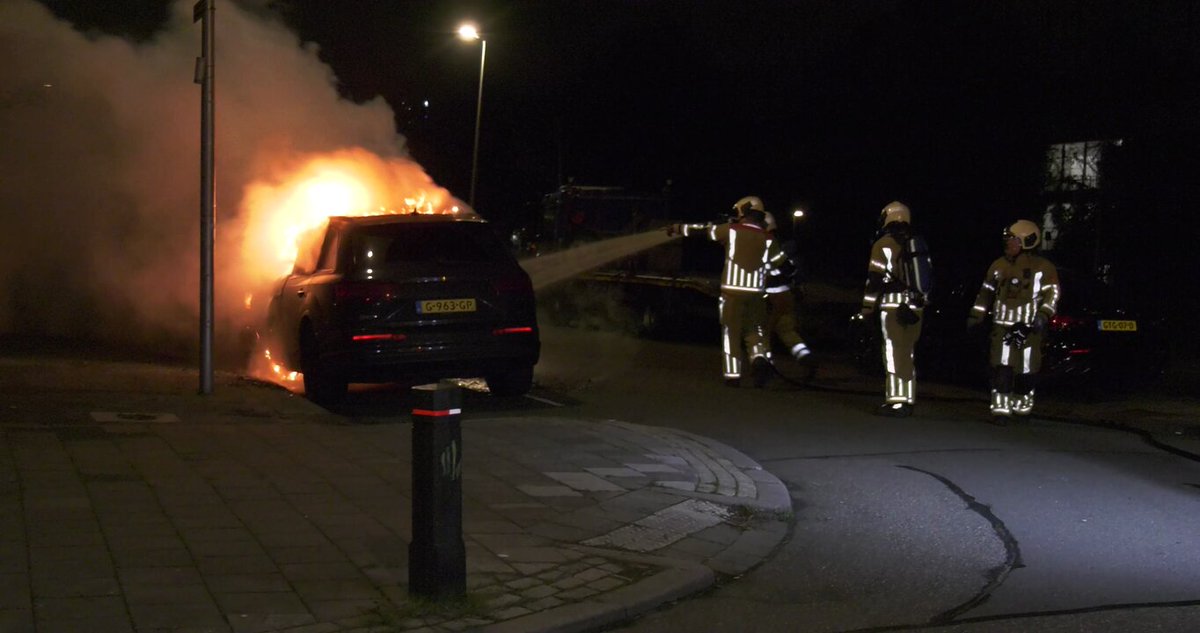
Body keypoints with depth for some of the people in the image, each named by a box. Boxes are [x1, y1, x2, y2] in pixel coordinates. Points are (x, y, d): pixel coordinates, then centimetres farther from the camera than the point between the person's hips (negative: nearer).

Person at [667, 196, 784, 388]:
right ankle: (759, 358, -15)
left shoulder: (732, 230, -1)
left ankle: (733, 375, 5)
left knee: (731, 334, 7)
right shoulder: (767, 239, 5)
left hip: (732, 292, -2)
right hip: (755, 293, 2)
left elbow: (702, 230, 9)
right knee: (754, 331, 13)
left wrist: (676, 228, 21)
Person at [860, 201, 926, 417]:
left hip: (893, 309, -6)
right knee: (906, 355, 14)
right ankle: (908, 400, 18)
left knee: (894, 356, -5)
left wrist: (866, 311, -7)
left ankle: (896, 402, -7)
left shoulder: (884, 244, -5)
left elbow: (876, 280, -9)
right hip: (915, 308, 6)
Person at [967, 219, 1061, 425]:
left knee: (1026, 369, 6)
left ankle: (1022, 404, 27)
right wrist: (976, 316, 13)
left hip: (1029, 327, -2)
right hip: (1003, 324, 2)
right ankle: (1001, 409, -9)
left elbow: (1052, 293, -4)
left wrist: (1043, 315, -18)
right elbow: (986, 292, 18)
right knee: (1002, 367, -10)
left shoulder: (1042, 267, 0)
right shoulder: (998, 266, 11)